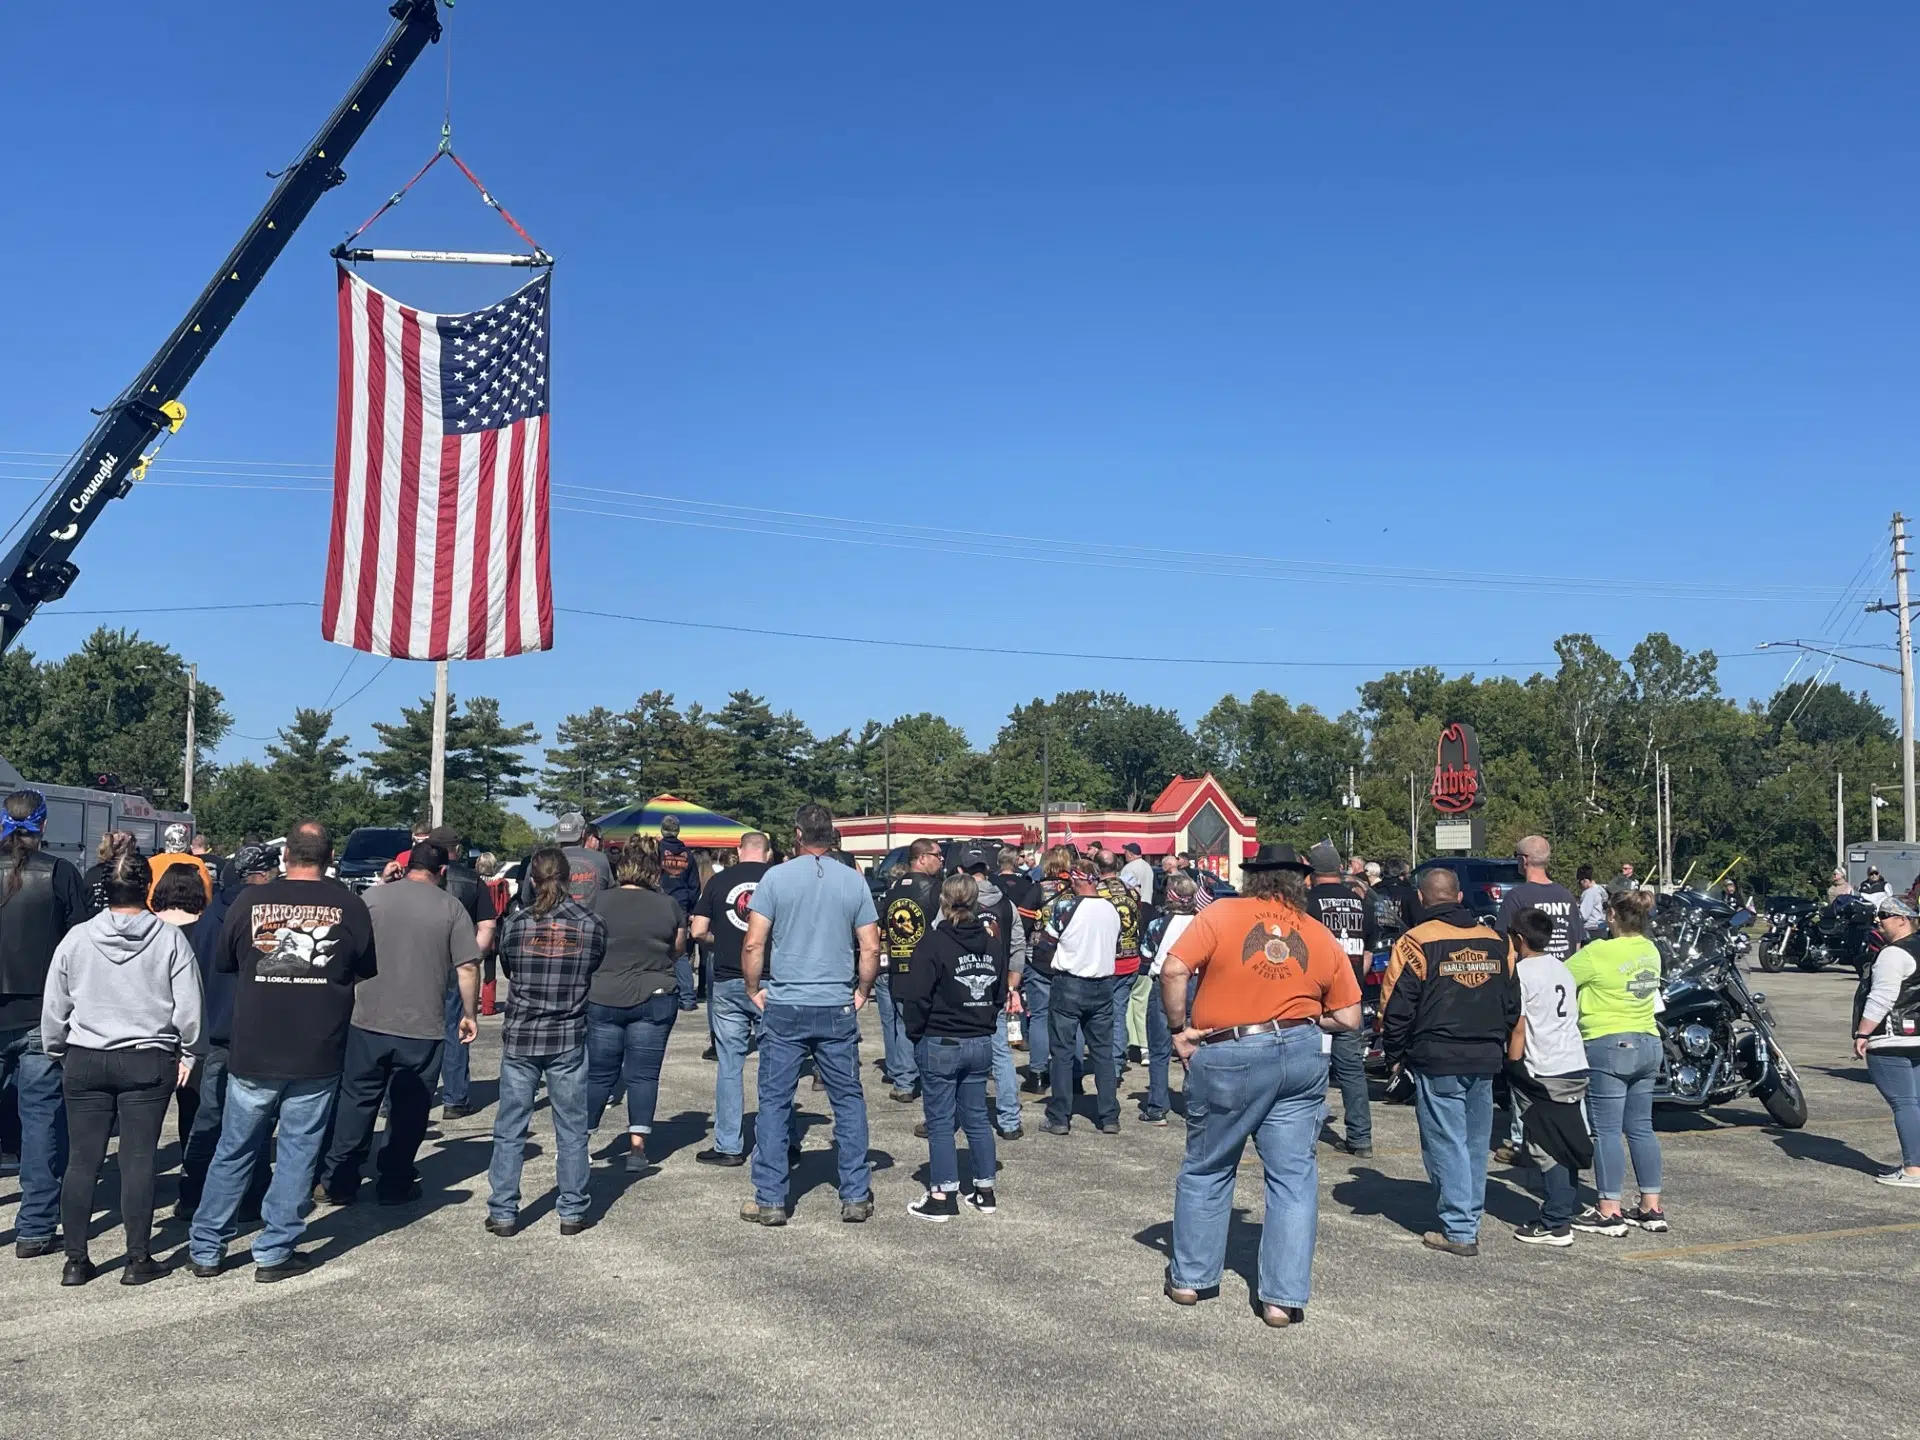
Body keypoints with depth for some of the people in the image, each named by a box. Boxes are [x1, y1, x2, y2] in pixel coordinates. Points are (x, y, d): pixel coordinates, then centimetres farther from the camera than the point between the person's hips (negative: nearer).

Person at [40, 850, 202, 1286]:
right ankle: (138, 1259, 8)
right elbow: (189, 1006, -6)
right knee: (138, 1159, 3)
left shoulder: (77, 939, -2)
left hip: (84, 1062, 2)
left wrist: (57, 1052, 19)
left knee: (83, 1159, 8)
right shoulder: (169, 939, -8)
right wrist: (187, 1053, 8)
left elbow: (53, 1008, 4)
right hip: (148, 1062, -1)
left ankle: (75, 1260, 13)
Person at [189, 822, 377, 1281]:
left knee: (233, 1152, 14)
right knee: (298, 1153, 8)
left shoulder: (250, 900, -4)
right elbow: (368, 970, 8)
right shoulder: (349, 906, -5)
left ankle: (205, 1250, 22)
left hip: (252, 1054, 1)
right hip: (317, 1058, -1)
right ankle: (274, 1253, 11)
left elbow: (222, 962, 10)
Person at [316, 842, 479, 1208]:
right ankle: (394, 1184, 16)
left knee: (356, 1100, 12)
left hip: (370, 1021, 1)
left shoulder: (374, 897, 0)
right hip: (424, 1027, -1)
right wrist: (469, 1014, 6)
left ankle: (338, 1182, 16)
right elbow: (468, 967, -5)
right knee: (409, 1108, 10)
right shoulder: (451, 907, -3)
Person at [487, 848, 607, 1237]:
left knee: (510, 1130, 9)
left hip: (520, 1036, 0)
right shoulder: (592, 924, -6)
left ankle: (503, 1213, 12)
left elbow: (506, 968, 8)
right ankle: (572, 1213, 14)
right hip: (568, 1039, 0)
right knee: (571, 1130, 10)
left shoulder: (516, 924, -7)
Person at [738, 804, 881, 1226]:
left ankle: (770, 1200, 10)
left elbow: (753, 944, -7)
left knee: (775, 1102, 6)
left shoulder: (776, 877, -4)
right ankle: (856, 1197, 14)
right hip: (838, 1009, 2)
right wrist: (862, 993, 15)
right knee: (848, 1100, 11)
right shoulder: (854, 881, 2)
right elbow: (870, 949, 2)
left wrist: (754, 991, 6)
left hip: (784, 1007, -1)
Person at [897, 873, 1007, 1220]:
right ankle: (985, 1191, 20)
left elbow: (916, 997, -14)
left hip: (941, 1045, -6)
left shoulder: (934, 942, -14)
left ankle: (942, 1197, 5)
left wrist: (914, 1032, 0)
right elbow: (1001, 992, 12)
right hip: (982, 1042, 6)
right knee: (976, 1116, 15)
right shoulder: (993, 942, 4)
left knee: (940, 1120, 2)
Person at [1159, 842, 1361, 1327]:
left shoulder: (1221, 914, -3)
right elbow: (1348, 1018, 6)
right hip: (1300, 1054, 2)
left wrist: (1179, 1029, -1)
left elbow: (1173, 970, -13)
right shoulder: (1321, 937, 5)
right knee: (1294, 1178, 7)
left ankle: (1189, 1278, 25)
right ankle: (1284, 1297, 6)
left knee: (1206, 1170, 15)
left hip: (1226, 1056, -2)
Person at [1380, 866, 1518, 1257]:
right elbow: (1512, 1004, 15)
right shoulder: (1495, 942, 9)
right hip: (1486, 1060, 6)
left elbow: (1396, 1007, -11)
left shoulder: (1415, 942, -10)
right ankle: (1469, 1220, 22)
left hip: (1437, 1062, -6)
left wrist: (1395, 1053, 2)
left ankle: (1458, 1230, 0)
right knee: (1476, 1142, 14)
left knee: (1446, 1143, 0)